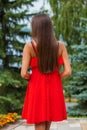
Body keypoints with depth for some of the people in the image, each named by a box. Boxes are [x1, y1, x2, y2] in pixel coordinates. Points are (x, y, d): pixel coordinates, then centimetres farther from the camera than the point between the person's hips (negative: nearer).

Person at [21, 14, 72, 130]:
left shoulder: (29, 46, -10)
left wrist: (31, 78, 7)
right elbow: (68, 71, -8)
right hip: (54, 90, 3)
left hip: (37, 89, -3)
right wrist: (54, 79, 9)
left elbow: (24, 73, -15)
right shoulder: (60, 45, -3)